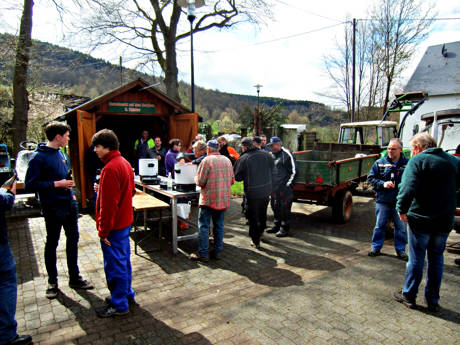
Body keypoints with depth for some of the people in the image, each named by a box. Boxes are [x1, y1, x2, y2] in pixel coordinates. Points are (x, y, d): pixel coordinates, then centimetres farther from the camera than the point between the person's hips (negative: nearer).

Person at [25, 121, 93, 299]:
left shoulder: (60, 153, 8)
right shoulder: (39, 157, -16)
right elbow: (30, 184, -19)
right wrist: (57, 184, -22)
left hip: (69, 204, 8)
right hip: (53, 207, -7)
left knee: (73, 240, 13)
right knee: (52, 244, 9)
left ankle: (74, 278, 27)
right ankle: (52, 282, 26)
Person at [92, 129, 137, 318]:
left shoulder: (110, 168, -22)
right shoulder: (125, 163, 8)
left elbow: (108, 203, -23)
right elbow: (131, 191, 17)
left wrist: (103, 230, -17)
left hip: (114, 225, -10)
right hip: (125, 221, 10)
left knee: (115, 263, 3)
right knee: (123, 260, 20)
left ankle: (119, 304, 17)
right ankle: (126, 294, 36)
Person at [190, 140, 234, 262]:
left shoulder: (206, 160, -11)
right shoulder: (227, 160, 8)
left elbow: (201, 182, -13)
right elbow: (232, 180, 11)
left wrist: (196, 178, 8)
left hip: (209, 199, -6)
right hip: (224, 199, 6)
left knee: (204, 226, 2)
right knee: (219, 226, 13)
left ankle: (203, 254, 5)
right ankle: (217, 252, 20)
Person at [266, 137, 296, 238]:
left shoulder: (286, 154, -10)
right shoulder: (272, 155, 15)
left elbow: (294, 171, -11)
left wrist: (288, 184, -12)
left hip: (284, 188, -8)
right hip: (274, 188, 8)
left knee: (285, 209, 0)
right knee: (275, 208, 17)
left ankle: (285, 229, 11)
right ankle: (276, 226, 32)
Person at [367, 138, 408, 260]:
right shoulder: (380, 163, 4)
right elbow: (371, 178, 6)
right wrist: (382, 184, -9)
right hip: (383, 201, 1)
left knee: (401, 227, 10)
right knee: (380, 225, 9)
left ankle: (401, 250, 26)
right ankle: (376, 247, 22)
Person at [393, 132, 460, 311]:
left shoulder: (418, 160, -12)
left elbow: (408, 189, -24)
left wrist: (402, 210, -13)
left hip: (421, 219, -5)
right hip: (445, 221, 5)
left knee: (416, 259, 7)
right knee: (437, 259, 16)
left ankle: (409, 296, 19)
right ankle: (433, 300, 25)